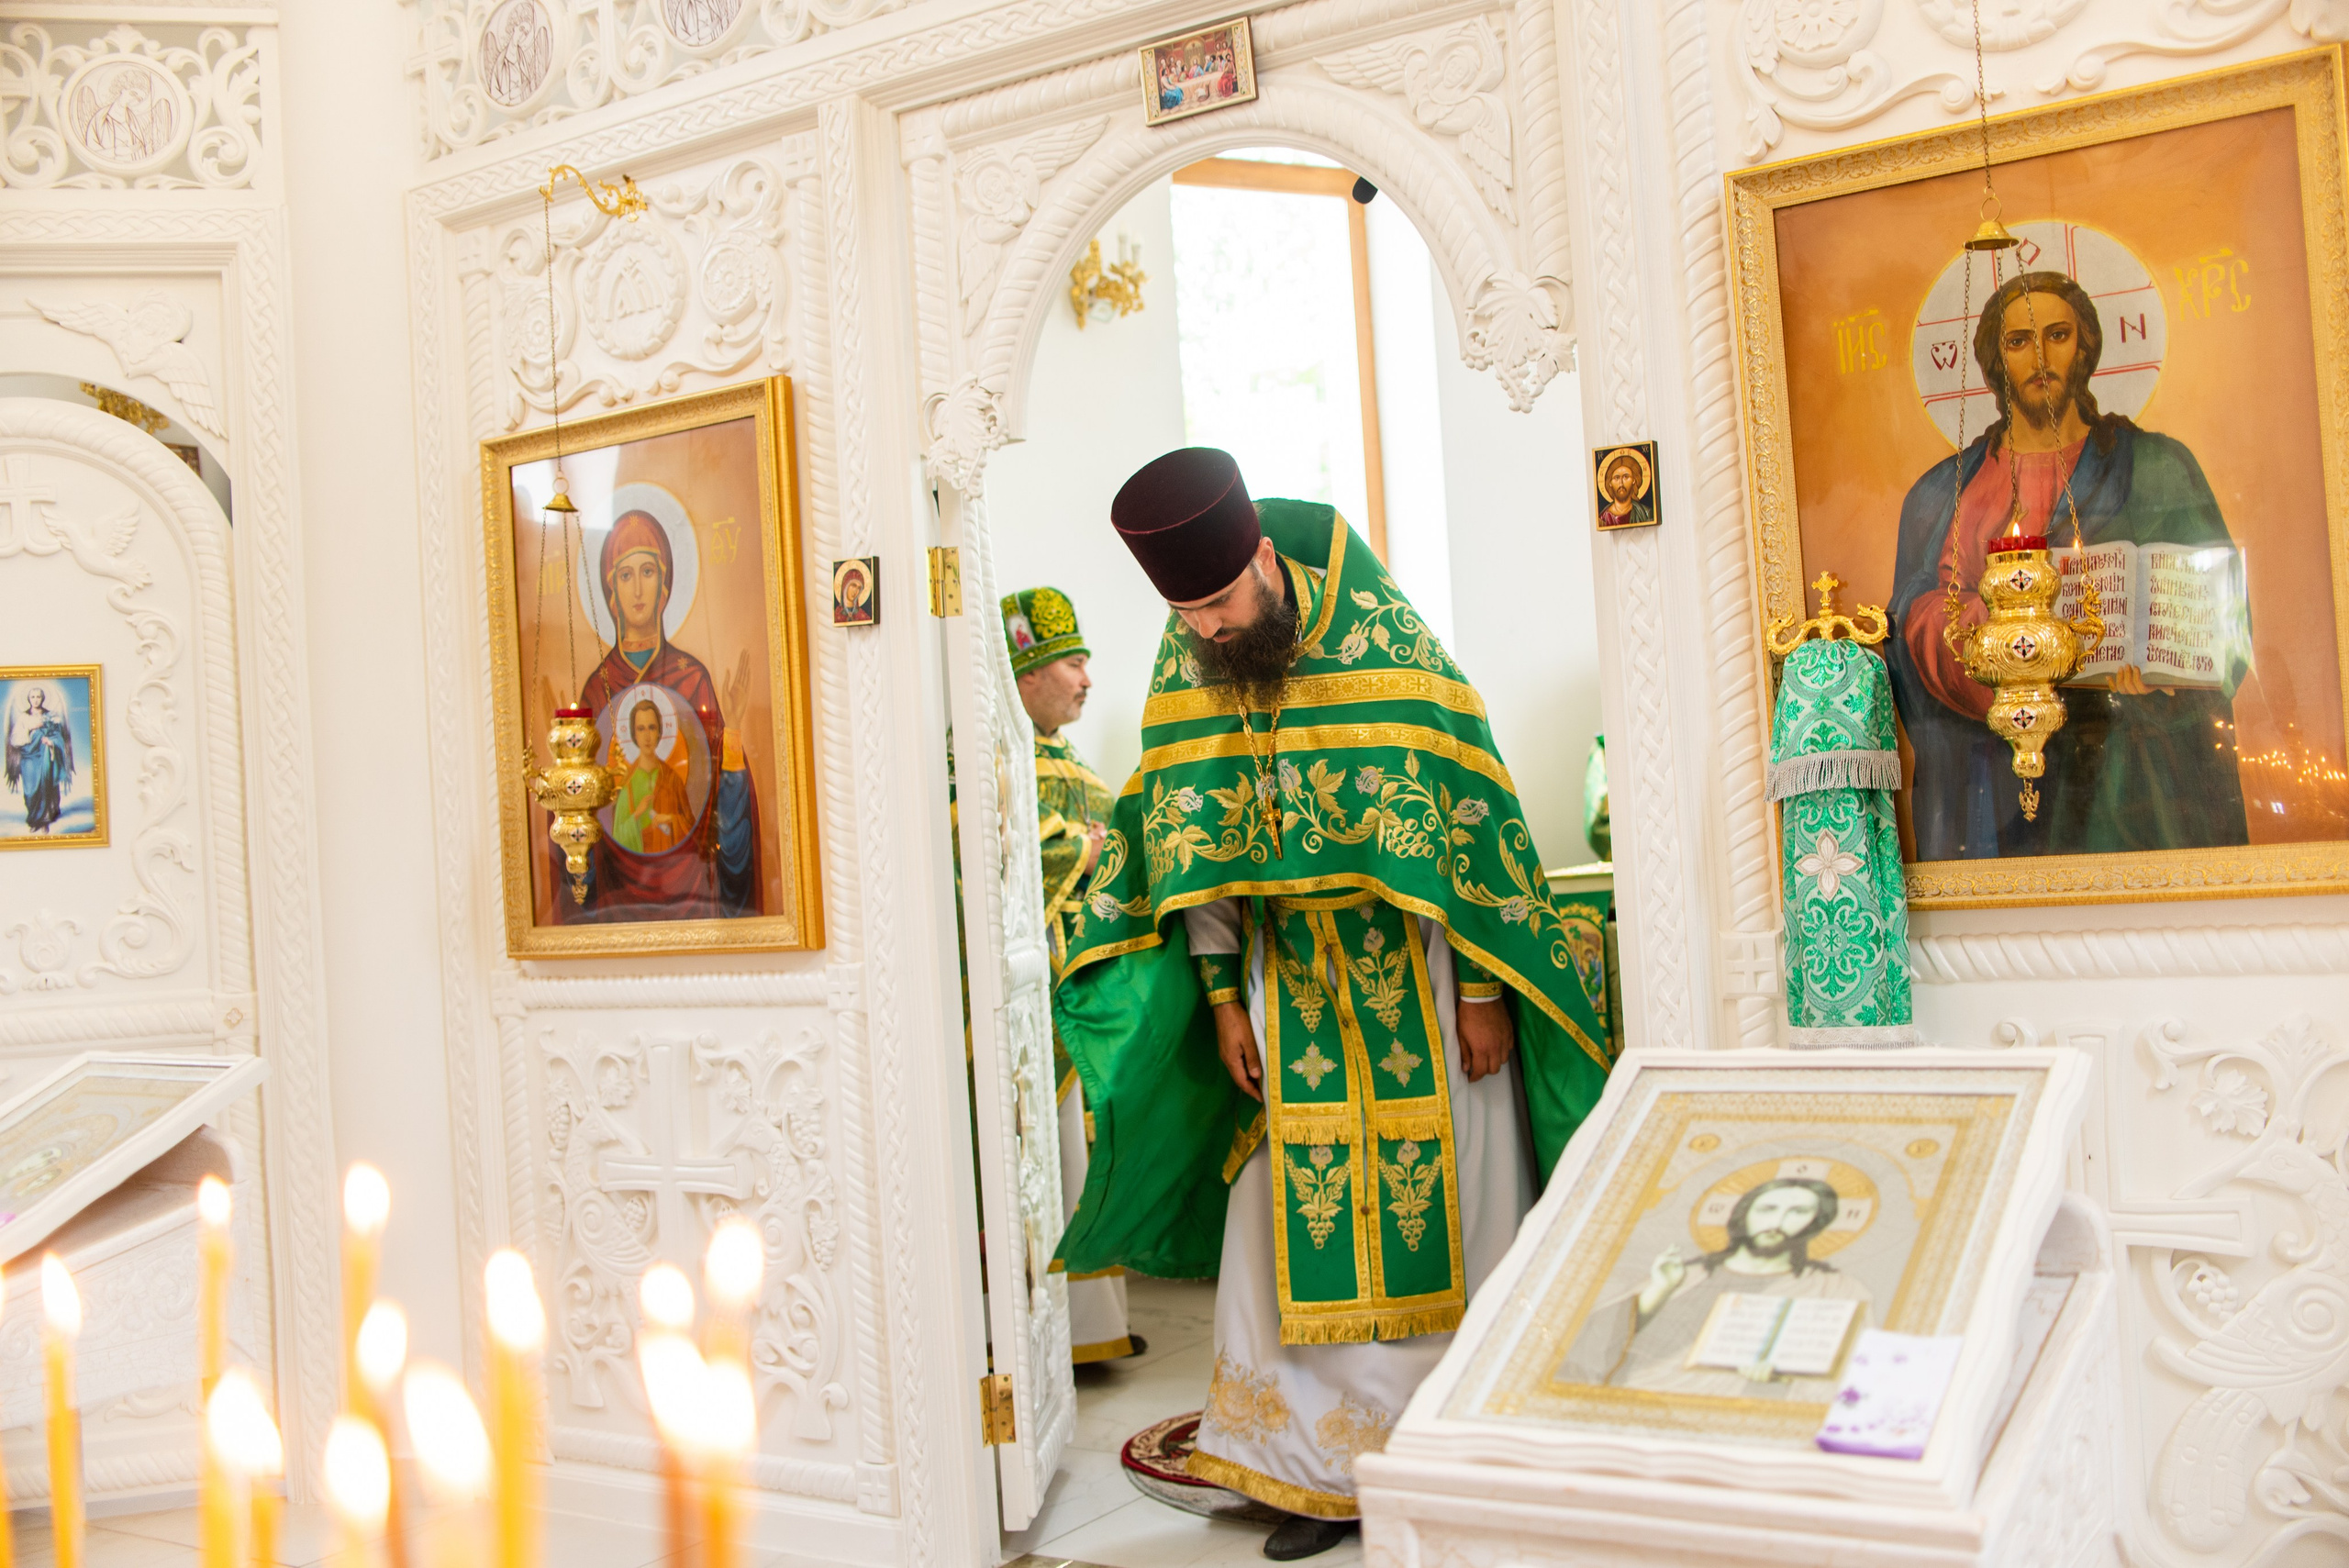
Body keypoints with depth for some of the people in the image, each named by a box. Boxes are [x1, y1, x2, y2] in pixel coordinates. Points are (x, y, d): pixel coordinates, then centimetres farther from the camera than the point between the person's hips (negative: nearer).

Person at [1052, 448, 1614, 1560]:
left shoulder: (1378, 633, -15)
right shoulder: (1185, 664, -3)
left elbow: (1464, 813, -12)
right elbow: (1193, 845, 4)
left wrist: (1479, 990, -12)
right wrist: (1223, 996, 1)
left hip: (1416, 977, -3)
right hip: (1291, 983, 4)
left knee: (1440, 1217, 3)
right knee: (1302, 1224, 4)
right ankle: (1329, 1469, 16)